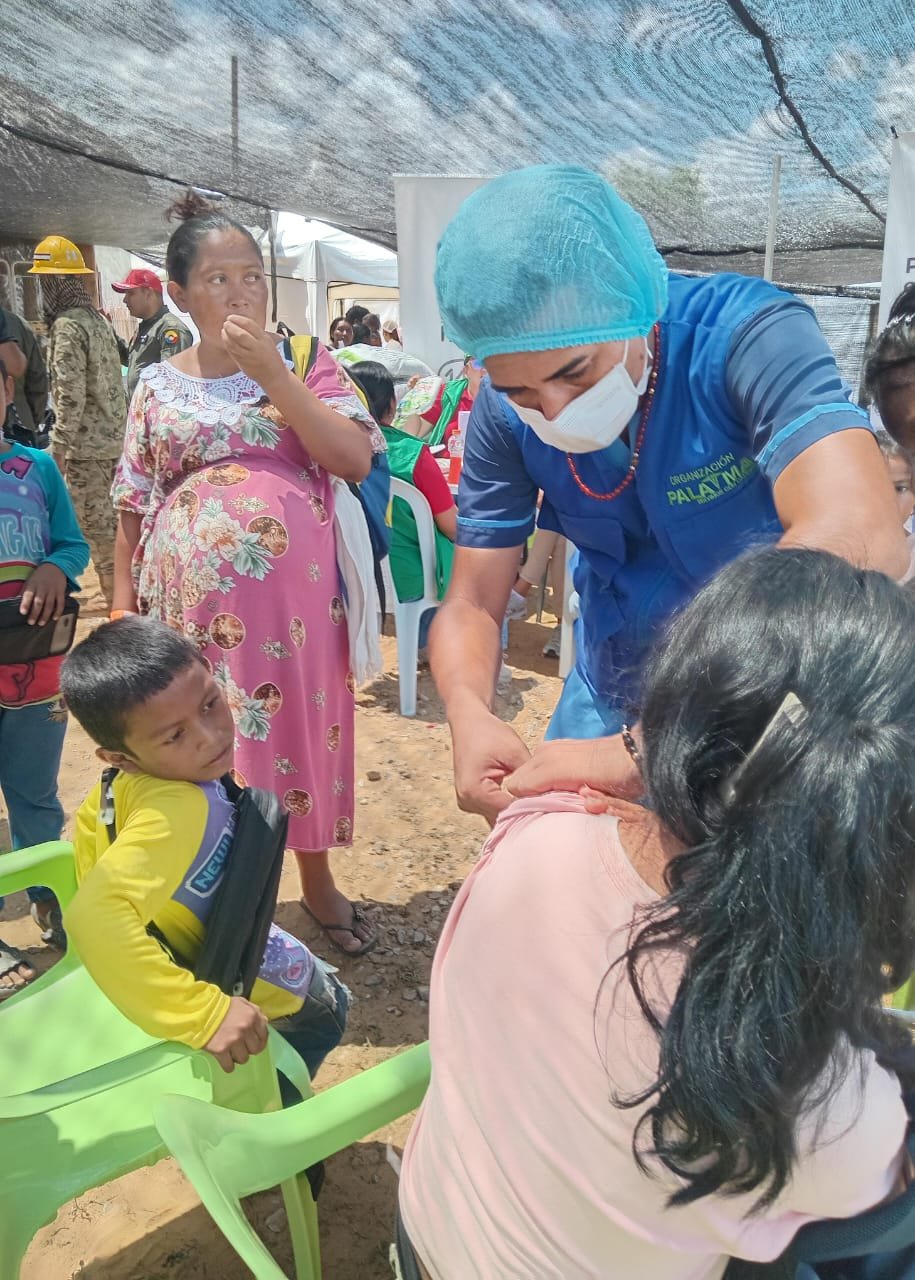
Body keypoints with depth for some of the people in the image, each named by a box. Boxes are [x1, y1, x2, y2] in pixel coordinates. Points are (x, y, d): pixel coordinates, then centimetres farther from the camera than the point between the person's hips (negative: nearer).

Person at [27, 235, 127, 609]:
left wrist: (56, 450, -17)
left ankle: (116, 596, 2)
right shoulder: (97, 319, 12)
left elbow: (70, 397, -21)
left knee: (94, 523, -2)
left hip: (86, 443, -9)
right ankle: (126, 585, 25)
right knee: (109, 517, 17)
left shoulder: (67, 326, -15)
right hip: (113, 436, 9)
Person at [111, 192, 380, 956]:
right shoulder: (158, 386, 7)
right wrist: (124, 606, 5)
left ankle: (317, 878, 32)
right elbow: (133, 508, 10)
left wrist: (271, 372, -13)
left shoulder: (306, 361, 4)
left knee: (299, 728, 9)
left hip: (294, 594, 0)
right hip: (195, 600, 1)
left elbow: (357, 458, -11)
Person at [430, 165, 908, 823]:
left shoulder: (747, 335, -28)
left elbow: (860, 543, -44)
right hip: (611, 704, 4)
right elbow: (473, 604, -10)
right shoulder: (505, 411, -14)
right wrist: (470, 714, -33)